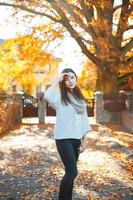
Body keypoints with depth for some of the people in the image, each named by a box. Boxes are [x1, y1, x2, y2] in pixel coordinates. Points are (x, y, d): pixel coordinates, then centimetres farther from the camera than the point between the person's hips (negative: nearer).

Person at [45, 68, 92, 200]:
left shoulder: (80, 98, 12)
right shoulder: (60, 96, -7)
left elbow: (84, 119, 13)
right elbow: (47, 96, -32)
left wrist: (84, 139, 7)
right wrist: (57, 81, -20)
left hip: (76, 139, 6)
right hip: (63, 138, -6)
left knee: (70, 171, 11)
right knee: (72, 171, -11)